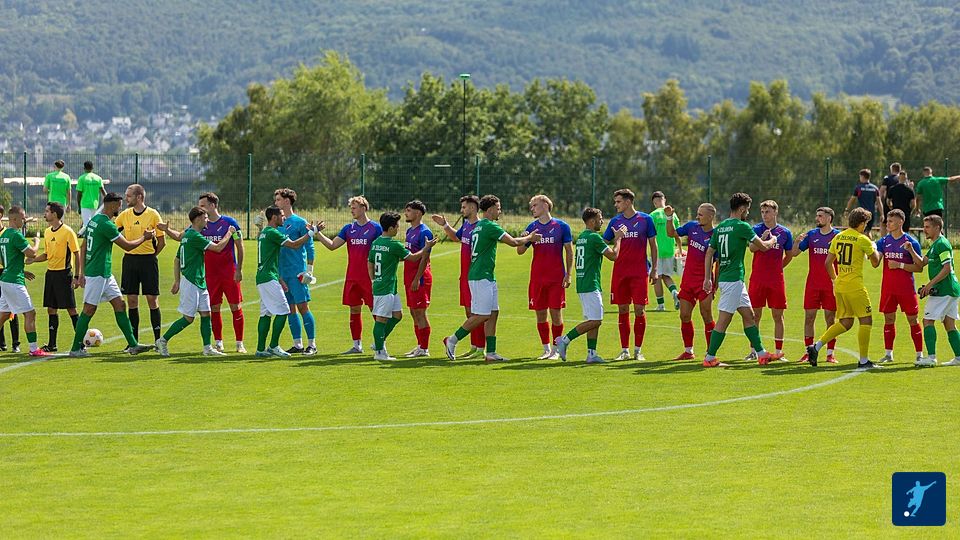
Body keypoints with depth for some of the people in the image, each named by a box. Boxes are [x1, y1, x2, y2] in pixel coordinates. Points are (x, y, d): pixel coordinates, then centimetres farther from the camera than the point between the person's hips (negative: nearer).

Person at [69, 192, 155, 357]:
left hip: (105, 274, 10)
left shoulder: (94, 220, 11)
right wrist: (144, 238, 1)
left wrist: (82, 273, 16)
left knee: (119, 305, 9)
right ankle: (76, 348, 3)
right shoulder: (106, 224, -19)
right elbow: (127, 246, -15)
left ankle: (133, 345, 10)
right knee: (89, 309, -4)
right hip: (97, 274, -10)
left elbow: (83, 247, 15)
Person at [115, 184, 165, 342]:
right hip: (129, 259, 3)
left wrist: (151, 256, -1)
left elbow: (162, 241, 0)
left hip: (148, 260, -3)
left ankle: (158, 340, 4)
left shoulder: (152, 214, -4)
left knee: (152, 300, -2)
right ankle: (134, 340, 10)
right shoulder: (125, 215, 5)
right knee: (132, 301, 4)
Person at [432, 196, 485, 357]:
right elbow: (456, 237, 32)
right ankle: (474, 347, 20)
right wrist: (444, 225, 22)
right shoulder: (466, 224, 12)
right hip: (465, 276, 9)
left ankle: (480, 348, -2)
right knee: (469, 312, 13)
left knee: (475, 313, -6)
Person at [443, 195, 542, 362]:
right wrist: (529, 238, 4)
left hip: (487, 277, 10)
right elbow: (513, 242, -13)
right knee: (482, 315, -8)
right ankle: (452, 340, -2)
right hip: (482, 277, -10)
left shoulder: (479, 226, 16)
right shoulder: (490, 226, -14)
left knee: (493, 314, 8)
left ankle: (491, 352, 7)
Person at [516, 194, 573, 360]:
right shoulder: (532, 227, 9)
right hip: (537, 277, 3)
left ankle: (556, 350, 7)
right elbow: (520, 251, 7)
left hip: (556, 278, -3)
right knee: (540, 314, 5)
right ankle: (546, 349, 15)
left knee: (556, 312, -3)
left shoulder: (561, 226, 0)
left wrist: (568, 274, -3)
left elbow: (569, 251, 3)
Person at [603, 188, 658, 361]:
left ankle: (638, 350, 3)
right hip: (620, 272, 3)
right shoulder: (615, 221, 8)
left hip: (639, 272, -3)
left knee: (639, 310, -4)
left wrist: (654, 269, 3)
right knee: (622, 310, 3)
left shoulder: (645, 219, 1)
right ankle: (624, 350, 8)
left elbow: (653, 245, 5)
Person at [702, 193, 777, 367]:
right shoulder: (742, 226, -11)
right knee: (724, 320, -6)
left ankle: (761, 354, 18)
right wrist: (772, 240, 19)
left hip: (724, 278, 9)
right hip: (733, 279, -9)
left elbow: (709, 254, 13)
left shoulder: (720, 227, 11)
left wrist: (708, 278, 16)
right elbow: (763, 246, -3)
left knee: (749, 315, 14)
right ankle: (709, 358, -5)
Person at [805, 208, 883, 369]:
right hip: (855, 286, -7)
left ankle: (816, 346, 3)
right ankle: (863, 361, 1)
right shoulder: (862, 240, -9)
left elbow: (828, 262, 12)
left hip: (839, 286, 7)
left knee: (845, 322, 15)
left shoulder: (837, 237, 9)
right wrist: (875, 250, 21)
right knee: (866, 320, 2)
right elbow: (875, 262, 1)